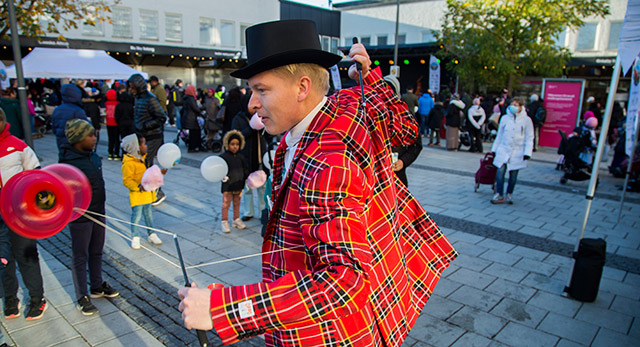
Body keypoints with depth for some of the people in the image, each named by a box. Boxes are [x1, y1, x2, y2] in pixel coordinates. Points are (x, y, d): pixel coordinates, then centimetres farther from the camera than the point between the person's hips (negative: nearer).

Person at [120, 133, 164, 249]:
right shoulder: (129, 163, -20)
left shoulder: (142, 158, 9)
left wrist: (159, 172, 14)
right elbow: (126, 181, -21)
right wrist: (138, 187, -31)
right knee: (137, 216, -1)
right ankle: (135, 238, 14)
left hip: (147, 193, 8)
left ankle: (151, 235, 27)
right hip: (137, 195, -8)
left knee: (148, 215, 16)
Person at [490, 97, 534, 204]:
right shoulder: (505, 118, 6)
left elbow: (529, 138, 0)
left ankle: (509, 194, 21)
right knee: (500, 172, -9)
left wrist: (527, 152, -9)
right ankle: (499, 195, 0)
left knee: (513, 174, 4)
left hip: (517, 152, -1)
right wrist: (494, 149, 14)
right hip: (503, 150, 2)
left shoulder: (526, 120, -2)